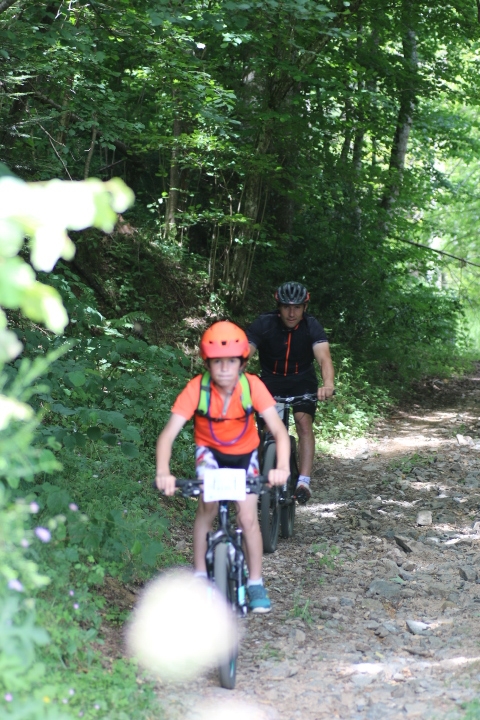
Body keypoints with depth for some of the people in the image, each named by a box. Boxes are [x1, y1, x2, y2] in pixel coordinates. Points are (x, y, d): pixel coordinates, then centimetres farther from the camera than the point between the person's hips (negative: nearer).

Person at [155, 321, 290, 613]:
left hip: (244, 453, 1)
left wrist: (282, 467, -51)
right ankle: (199, 575, -9)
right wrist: (163, 472, -51)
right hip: (210, 450, -1)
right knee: (208, 506, -24)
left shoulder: (252, 386, -28)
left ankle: (256, 583, 12)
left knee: (248, 518, -7)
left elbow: (279, 430, -33)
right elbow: (169, 434, -34)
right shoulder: (197, 389, -29)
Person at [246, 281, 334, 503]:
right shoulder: (263, 324, -22)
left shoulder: (311, 326, -21)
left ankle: (303, 481, -26)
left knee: (304, 421, -22)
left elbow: (324, 357, -35)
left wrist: (328, 384, -56)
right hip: (272, 380, 1)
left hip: (302, 380, -1)